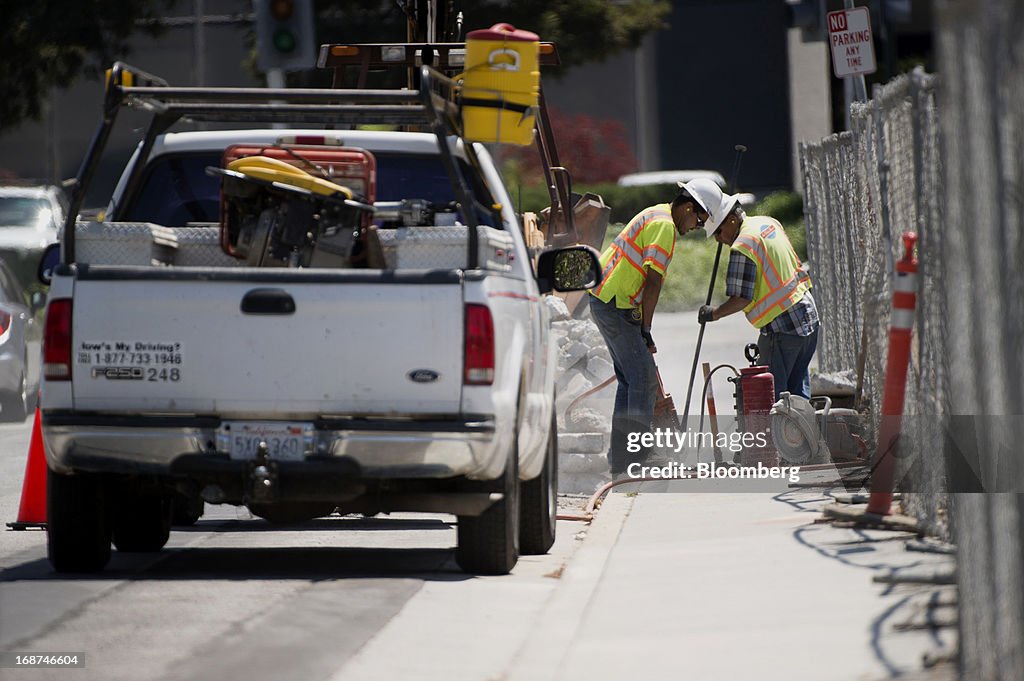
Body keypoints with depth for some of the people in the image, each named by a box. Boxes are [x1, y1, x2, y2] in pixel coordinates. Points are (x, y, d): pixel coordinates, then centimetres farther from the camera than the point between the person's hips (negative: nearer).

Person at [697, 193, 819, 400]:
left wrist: (714, 313, -5)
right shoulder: (769, 223, 11)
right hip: (808, 316, 9)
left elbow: (741, 299, -19)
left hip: (781, 328, -9)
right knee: (798, 389, 12)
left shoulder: (743, 246, -16)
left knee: (772, 394, -3)